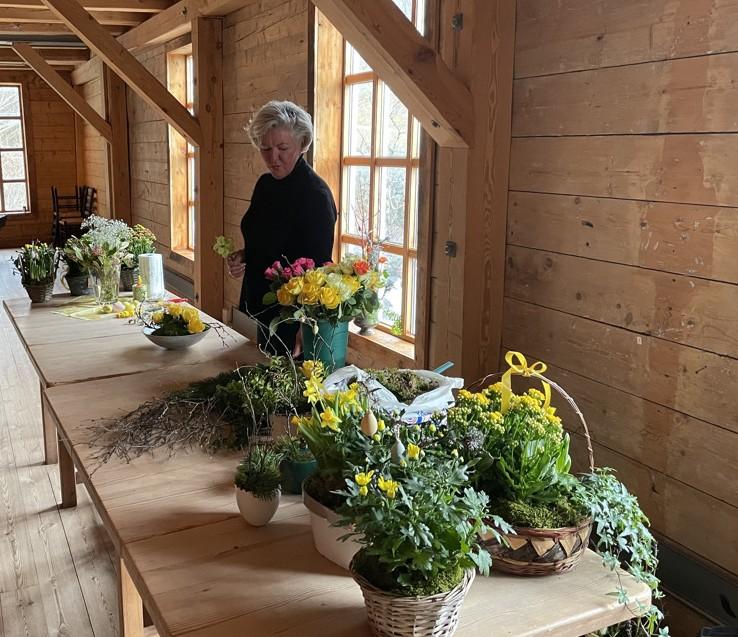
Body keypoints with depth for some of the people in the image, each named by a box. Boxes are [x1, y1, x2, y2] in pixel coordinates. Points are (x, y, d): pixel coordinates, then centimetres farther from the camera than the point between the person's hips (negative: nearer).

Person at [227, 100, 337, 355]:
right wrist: (243, 256, -2)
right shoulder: (265, 184, 6)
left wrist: (303, 335, -28)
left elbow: (319, 268, -21)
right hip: (265, 308, 8)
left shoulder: (316, 195, -19)